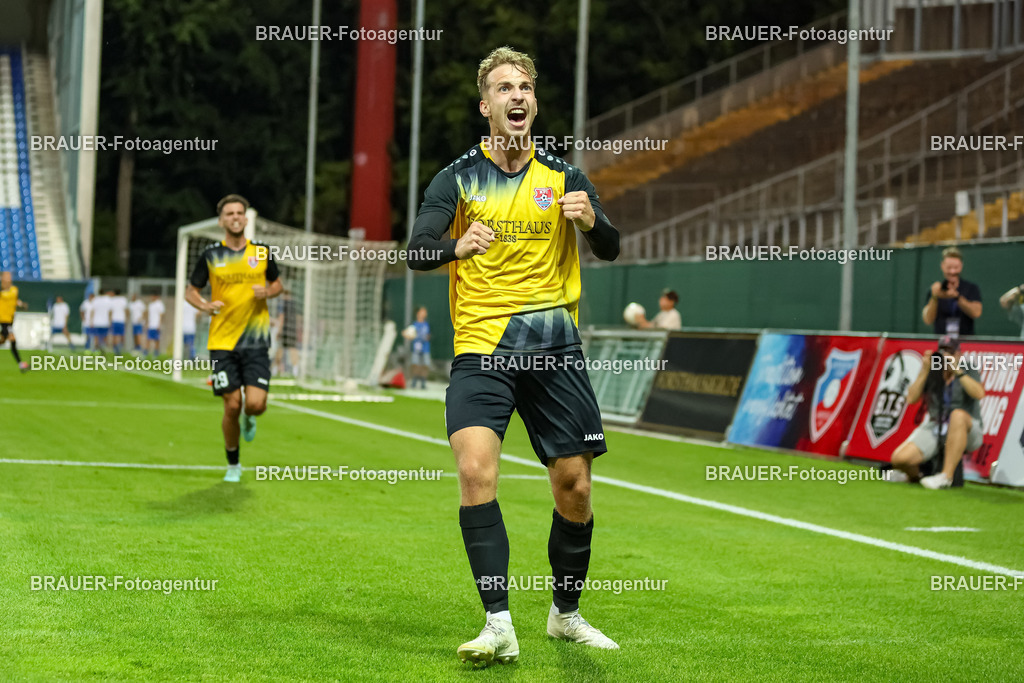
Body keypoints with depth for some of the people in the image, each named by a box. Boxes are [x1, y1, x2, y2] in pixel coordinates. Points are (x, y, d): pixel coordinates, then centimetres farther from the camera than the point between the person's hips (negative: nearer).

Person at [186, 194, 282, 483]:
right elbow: (190, 290, 10)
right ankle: (233, 464, 18)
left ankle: (248, 418, 28)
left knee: (255, 404, -11)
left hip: (256, 341, 1)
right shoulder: (211, 256, 1)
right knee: (232, 407, -3)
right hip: (222, 342, -1)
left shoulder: (262, 252, 5)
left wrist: (268, 291, -5)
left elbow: (277, 283, 18)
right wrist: (205, 305, -11)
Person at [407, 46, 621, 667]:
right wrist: (457, 246, -31)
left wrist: (592, 221, -25)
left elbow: (610, 249, -2)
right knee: (475, 469, -22)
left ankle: (566, 614, 26)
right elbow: (417, 253, -8)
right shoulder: (458, 178, 3)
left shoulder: (563, 176, 8)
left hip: (556, 347, 2)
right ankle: (499, 625, -20)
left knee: (575, 487, 4)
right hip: (481, 347, -2)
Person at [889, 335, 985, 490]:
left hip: (967, 431, -3)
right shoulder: (932, 373, 6)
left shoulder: (968, 371, -2)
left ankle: (946, 476, -38)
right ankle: (913, 475, 22)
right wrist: (924, 371, -12)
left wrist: (957, 371, -25)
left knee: (958, 414, -41)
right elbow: (911, 399, -3)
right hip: (935, 428, 3)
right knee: (899, 459, -19)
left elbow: (979, 394, -22)